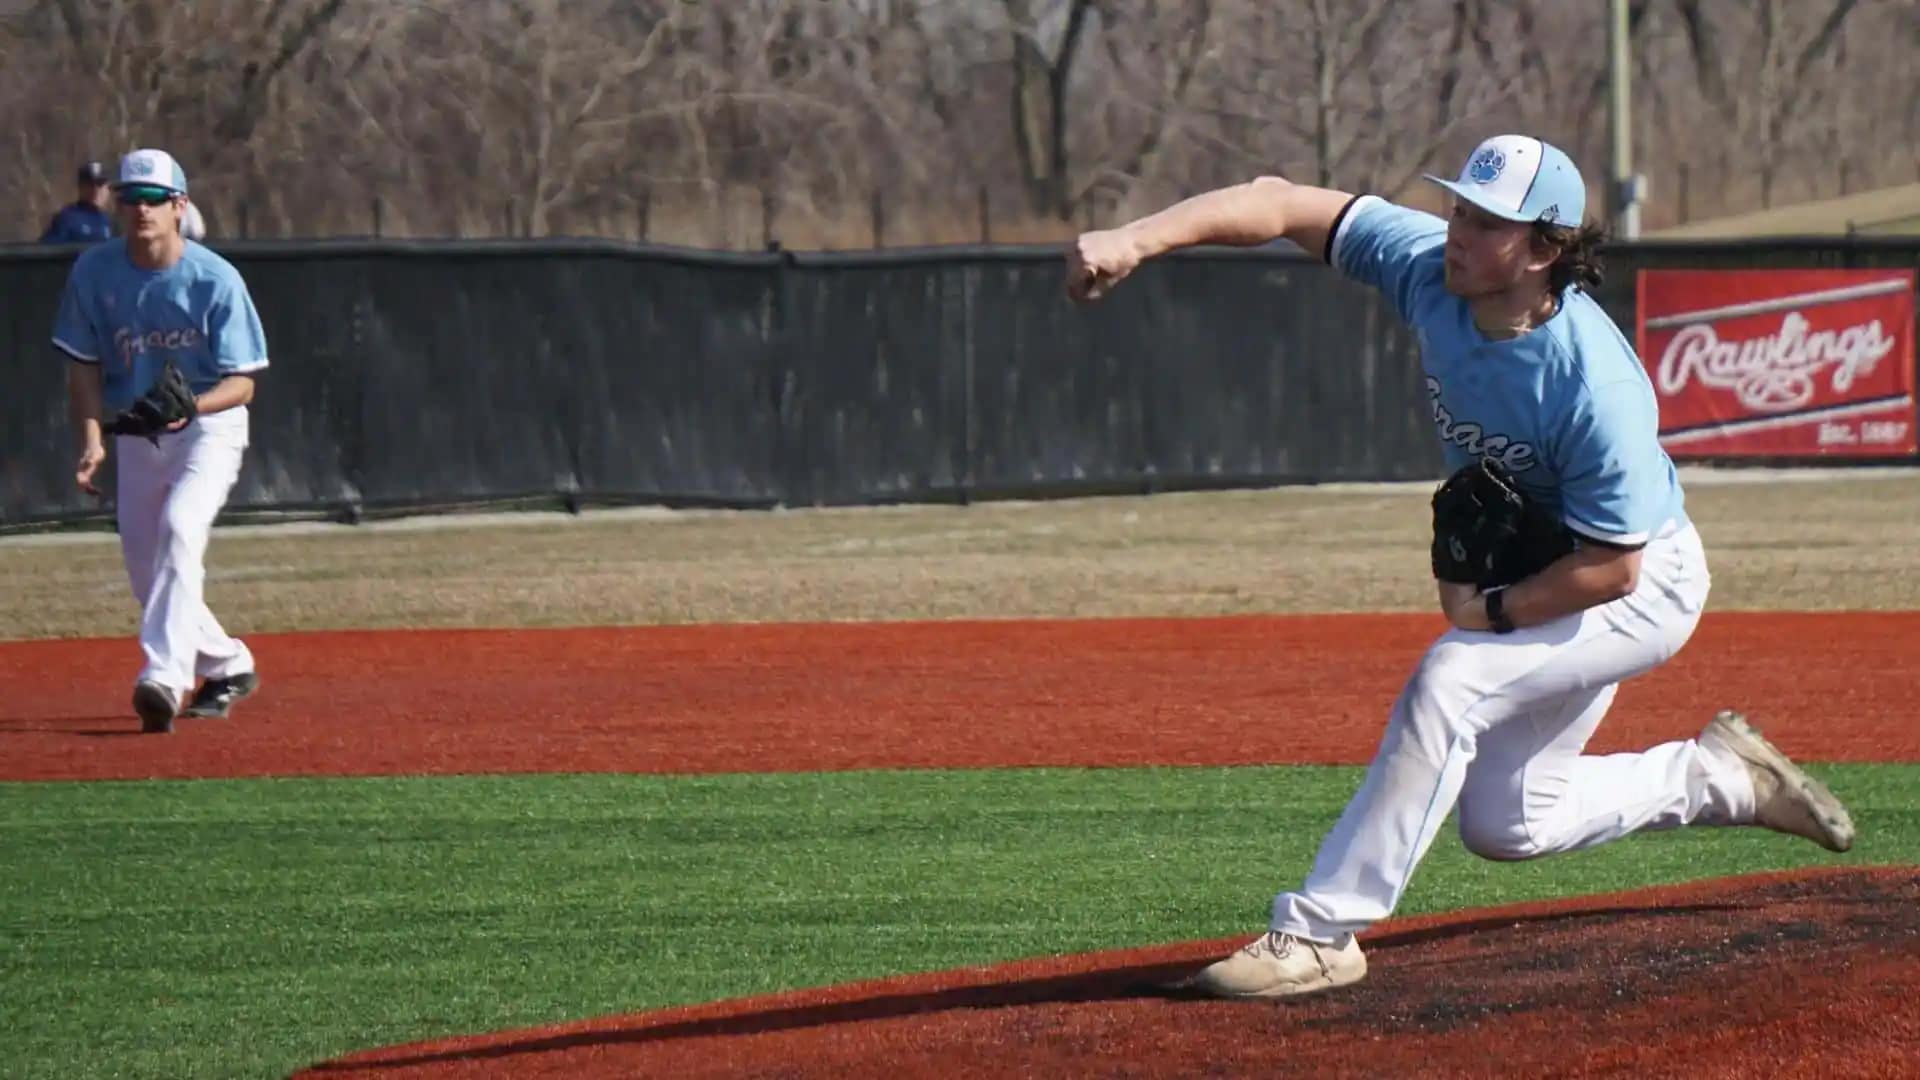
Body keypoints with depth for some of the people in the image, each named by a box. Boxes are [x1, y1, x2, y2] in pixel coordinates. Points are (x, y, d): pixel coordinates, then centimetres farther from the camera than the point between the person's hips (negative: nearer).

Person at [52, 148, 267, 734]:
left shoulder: (215, 280, -17)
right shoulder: (94, 272, -7)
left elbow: (243, 382, -14)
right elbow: (84, 365, 0)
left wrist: (192, 406, -34)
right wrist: (91, 439, -14)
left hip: (209, 427, -5)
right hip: (133, 436, 5)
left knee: (179, 529, -28)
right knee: (145, 569, 8)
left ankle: (165, 677, -39)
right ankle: (228, 667, 31)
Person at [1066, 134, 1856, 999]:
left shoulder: (1594, 384, -37)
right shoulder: (1432, 269, -20)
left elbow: (1614, 566, -30)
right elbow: (1281, 205, -21)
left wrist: (1490, 612, -23)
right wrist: (1136, 240, -33)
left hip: (1643, 586, -8)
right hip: (1518, 579, 8)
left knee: (1448, 680, -30)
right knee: (1506, 825, 14)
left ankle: (1320, 933, -25)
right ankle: (1719, 777, 35)